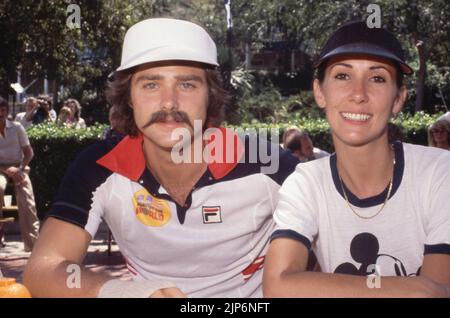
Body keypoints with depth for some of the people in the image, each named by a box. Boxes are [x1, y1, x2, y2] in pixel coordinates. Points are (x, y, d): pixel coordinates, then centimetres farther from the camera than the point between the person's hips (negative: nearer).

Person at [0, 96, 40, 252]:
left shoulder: (17, 127, 4)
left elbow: (28, 151, 5)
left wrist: (20, 169, -11)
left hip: (18, 167, 1)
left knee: (27, 201, -22)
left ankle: (32, 242, -24)